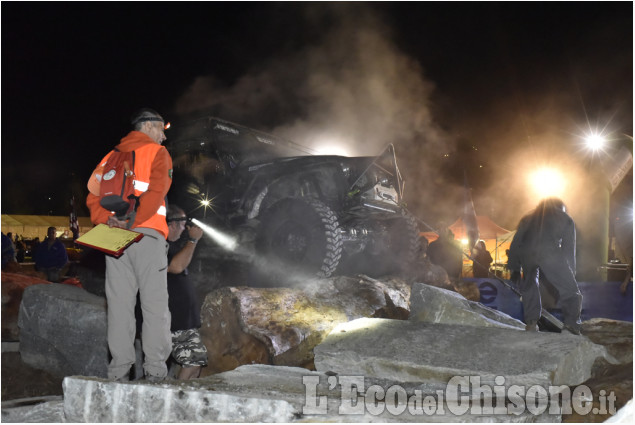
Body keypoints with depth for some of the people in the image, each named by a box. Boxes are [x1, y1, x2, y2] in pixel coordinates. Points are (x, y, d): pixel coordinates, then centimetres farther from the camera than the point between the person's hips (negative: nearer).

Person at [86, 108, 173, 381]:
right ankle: (155, 369, -4)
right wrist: (132, 222, -16)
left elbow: (93, 194, 9)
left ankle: (119, 369, 5)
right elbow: (156, 191, -12)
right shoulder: (157, 153, 5)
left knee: (119, 302, 6)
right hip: (148, 235, -5)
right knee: (155, 303, -2)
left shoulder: (111, 156, 21)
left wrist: (106, 220, -5)